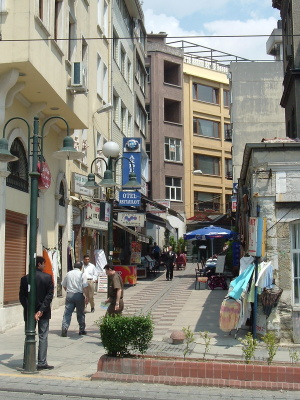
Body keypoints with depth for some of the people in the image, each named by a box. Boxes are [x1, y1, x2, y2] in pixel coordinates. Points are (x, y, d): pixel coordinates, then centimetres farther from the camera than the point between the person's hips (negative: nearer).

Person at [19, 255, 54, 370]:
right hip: (44, 313, -2)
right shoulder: (47, 277, -7)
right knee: (43, 337, 5)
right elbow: (50, 295, -12)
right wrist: (41, 310, -12)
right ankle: (42, 363, 4)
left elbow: (22, 296, -4)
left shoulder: (25, 278, -2)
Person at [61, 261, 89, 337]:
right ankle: (82, 330, 18)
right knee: (80, 314, 10)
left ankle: (64, 328, -13)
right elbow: (85, 287, -11)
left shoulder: (68, 274, 7)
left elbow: (63, 285, 17)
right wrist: (87, 297, -4)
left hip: (69, 295, 2)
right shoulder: (82, 274, -5)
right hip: (79, 295, -2)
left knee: (67, 313, 1)